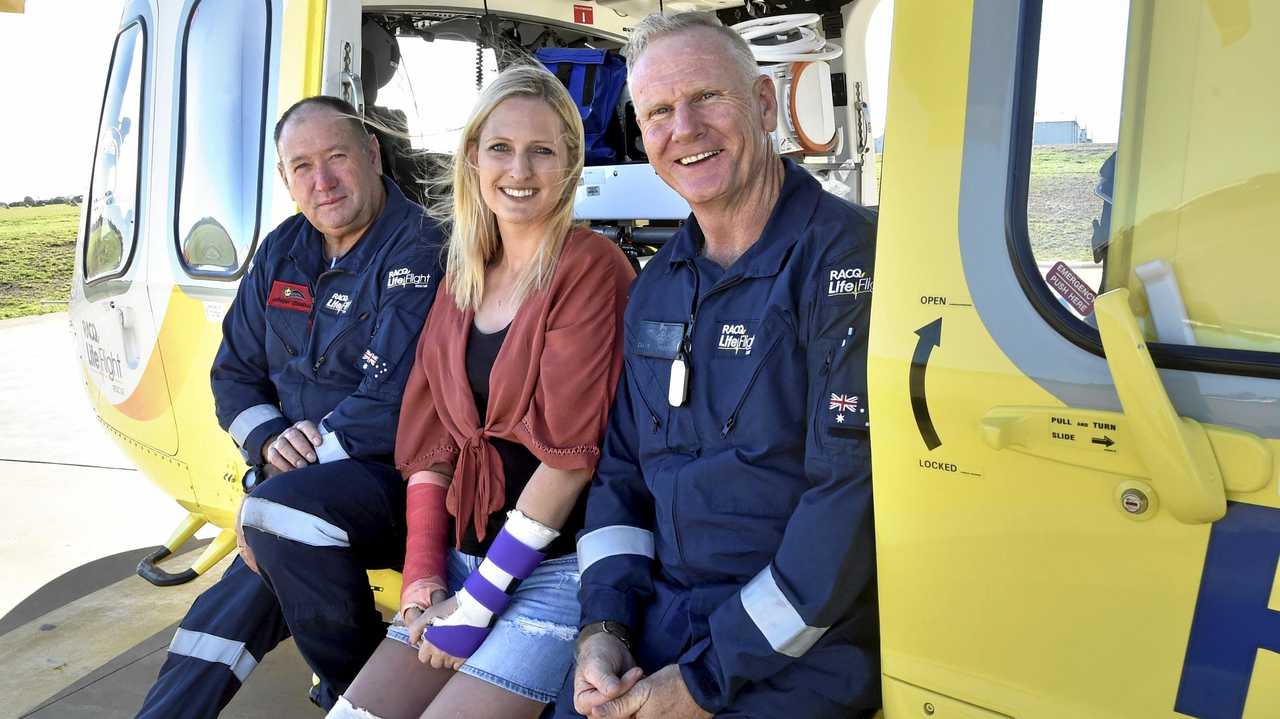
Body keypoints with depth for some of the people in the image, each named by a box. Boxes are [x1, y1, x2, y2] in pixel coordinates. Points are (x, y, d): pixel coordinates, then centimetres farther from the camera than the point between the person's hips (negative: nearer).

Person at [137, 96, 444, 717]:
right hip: (297, 479, 7)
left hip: (392, 479, -6)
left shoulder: (420, 251, -13)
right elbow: (235, 375, 16)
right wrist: (269, 440, -6)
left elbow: (393, 405, -22)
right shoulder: (282, 253, 12)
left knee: (282, 509, -31)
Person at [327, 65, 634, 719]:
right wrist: (423, 574, 0)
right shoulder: (461, 279, 11)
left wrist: (479, 601, -11)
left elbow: (572, 452, -15)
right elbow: (430, 437, 9)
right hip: (464, 554, 6)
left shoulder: (591, 268, -10)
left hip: (561, 564, -6)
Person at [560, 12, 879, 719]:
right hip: (657, 617, 6)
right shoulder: (656, 284, 9)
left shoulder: (847, 254, -14)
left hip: (801, 645, -5)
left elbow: (855, 495, -20)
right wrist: (603, 623, -2)